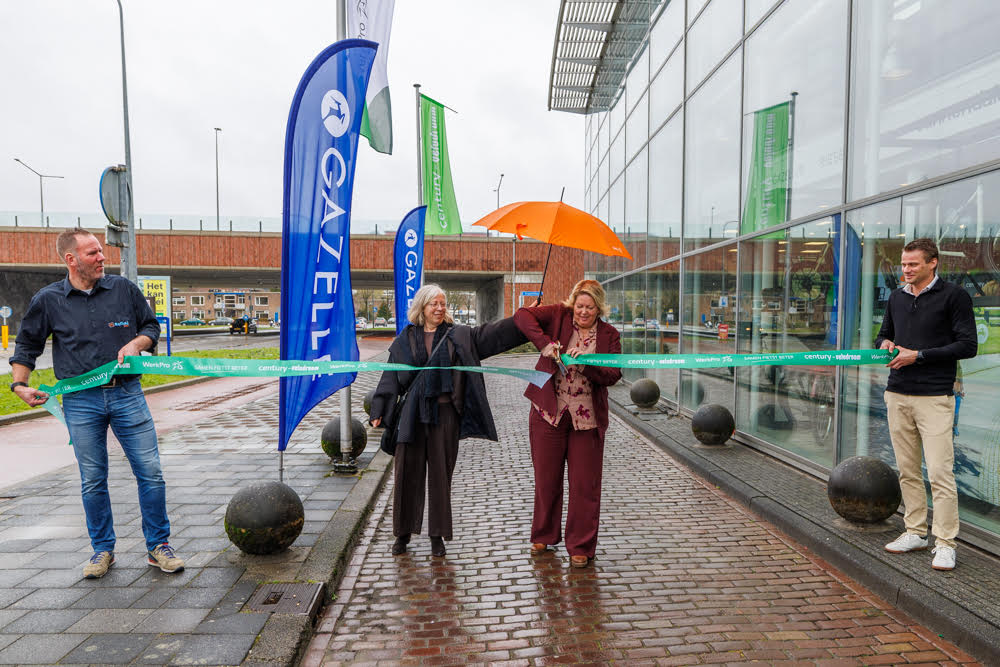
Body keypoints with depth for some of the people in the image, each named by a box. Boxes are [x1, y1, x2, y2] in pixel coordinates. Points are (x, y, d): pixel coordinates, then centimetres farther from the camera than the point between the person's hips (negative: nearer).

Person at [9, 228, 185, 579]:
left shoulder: (124, 288, 3)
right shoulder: (48, 300, 3)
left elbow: (151, 326, 14)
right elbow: (26, 346, 14)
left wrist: (135, 344, -5)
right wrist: (20, 384, 3)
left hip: (127, 394, 0)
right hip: (81, 401, 0)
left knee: (150, 472, -2)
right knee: (93, 481, 8)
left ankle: (158, 546, 12)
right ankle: (103, 550, 25)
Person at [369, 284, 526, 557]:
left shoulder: (459, 335, 7)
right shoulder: (405, 339, 7)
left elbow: (492, 333, 0)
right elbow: (391, 378, 8)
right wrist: (379, 411, 4)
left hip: (445, 413, 0)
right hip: (412, 414, 0)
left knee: (440, 473, 6)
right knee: (407, 472, 5)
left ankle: (437, 535, 20)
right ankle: (403, 532, 22)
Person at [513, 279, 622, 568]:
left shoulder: (609, 335, 2)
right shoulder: (559, 315, 0)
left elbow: (613, 375, -6)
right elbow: (522, 316, -13)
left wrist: (586, 364, -23)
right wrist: (545, 344, -25)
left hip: (587, 417, 0)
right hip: (549, 412, 0)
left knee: (584, 484, 4)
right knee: (546, 478, 13)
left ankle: (581, 547, 20)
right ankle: (544, 535, 34)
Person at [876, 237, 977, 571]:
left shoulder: (954, 296, -3)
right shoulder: (896, 297, 14)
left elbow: (967, 345, -8)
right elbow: (884, 333, 25)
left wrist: (919, 355, -14)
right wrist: (884, 343, 2)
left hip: (934, 397, -5)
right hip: (897, 394, 6)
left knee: (940, 472, -6)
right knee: (907, 469, 11)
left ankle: (944, 543, 4)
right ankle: (915, 532, 21)